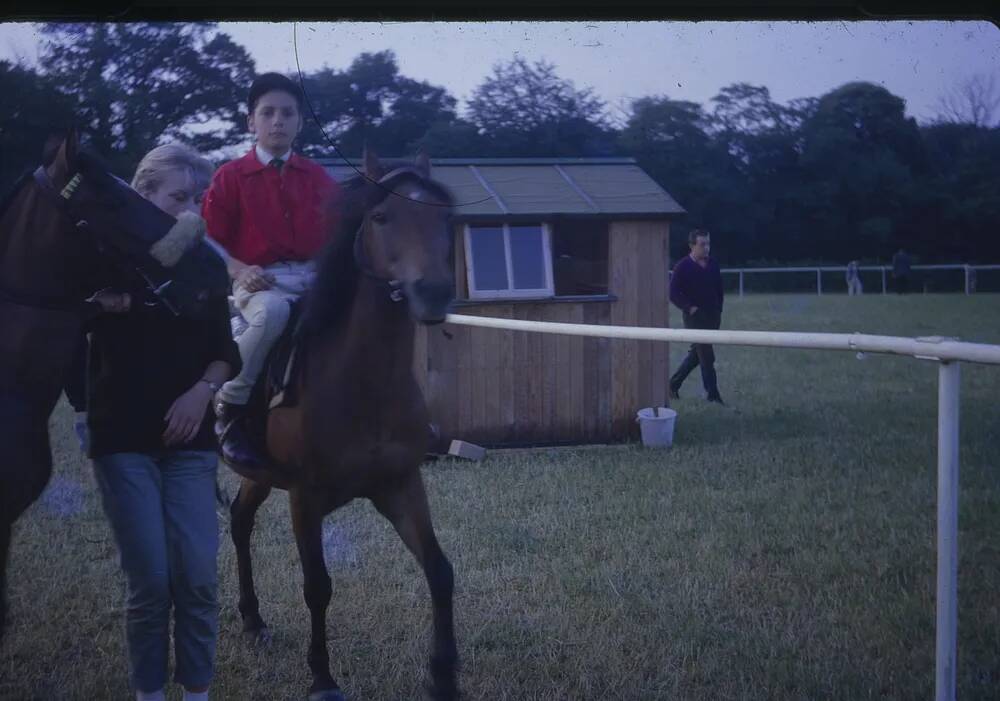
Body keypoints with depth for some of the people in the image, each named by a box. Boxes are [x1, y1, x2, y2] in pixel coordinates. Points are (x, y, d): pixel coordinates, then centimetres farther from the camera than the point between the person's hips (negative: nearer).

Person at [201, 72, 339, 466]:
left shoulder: (318, 178, 18)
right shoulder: (231, 177, 7)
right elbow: (209, 242, 3)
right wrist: (240, 270, -16)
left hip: (314, 280, 4)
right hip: (259, 282, -4)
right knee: (273, 310, -40)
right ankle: (228, 410, -24)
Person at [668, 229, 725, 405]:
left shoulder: (713, 265, 6)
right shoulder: (683, 267, -11)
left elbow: (719, 289, 17)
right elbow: (673, 294, -12)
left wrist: (718, 311, 12)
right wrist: (690, 308, -19)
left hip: (712, 317, 6)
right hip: (695, 318, -6)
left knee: (697, 353, 13)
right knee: (706, 357, -6)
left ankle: (674, 383, 26)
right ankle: (713, 395, 1)